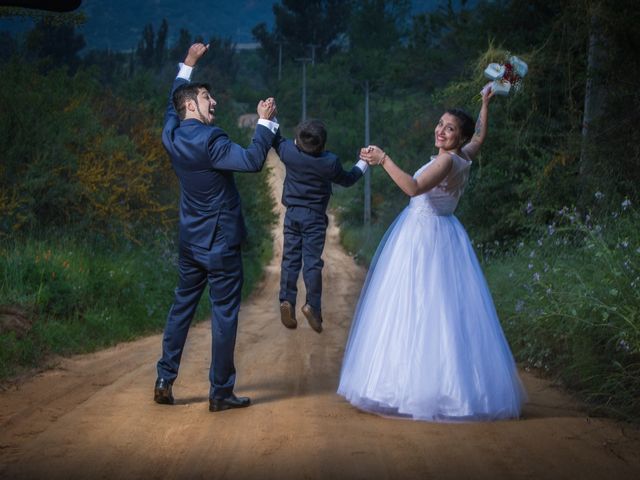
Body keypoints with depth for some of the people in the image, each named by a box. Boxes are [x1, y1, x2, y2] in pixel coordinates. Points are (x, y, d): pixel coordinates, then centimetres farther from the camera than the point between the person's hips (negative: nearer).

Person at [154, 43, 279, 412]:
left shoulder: (172, 135, 4)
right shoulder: (209, 140, -19)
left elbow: (173, 103, 24)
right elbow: (253, 161, -27)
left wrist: (189, 64, 31)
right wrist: (265, 122, -16)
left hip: (190, 242, 8)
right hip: (220, 243, -8)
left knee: (182, 307, 16)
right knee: (225, 315, 0)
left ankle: (165, 381, 17)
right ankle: (221, 392, 5)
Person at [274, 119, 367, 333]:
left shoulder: (289, 152, -11)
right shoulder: (330, 162, -13)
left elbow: (275, 138, 9)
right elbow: (347, 179, 7)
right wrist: (363, 163, 21)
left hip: (292, 214, 2)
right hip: (315, 217, -2)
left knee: (290, 259, 5)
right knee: (312, 261, -1)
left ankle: (286, 300, -7)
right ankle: (312, 305, -9)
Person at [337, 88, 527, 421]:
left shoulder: (447, 160, -15)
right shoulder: (464, 157, 10)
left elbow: (414, 187, -27)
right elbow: (480, 136, 31)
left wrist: (384, 161, -24)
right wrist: (485, 104, 42)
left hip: (424, 236, -9)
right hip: (439, 235, 9)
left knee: (416, 306, -9)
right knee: (442, 310, 8)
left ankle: (414, 384, -10)